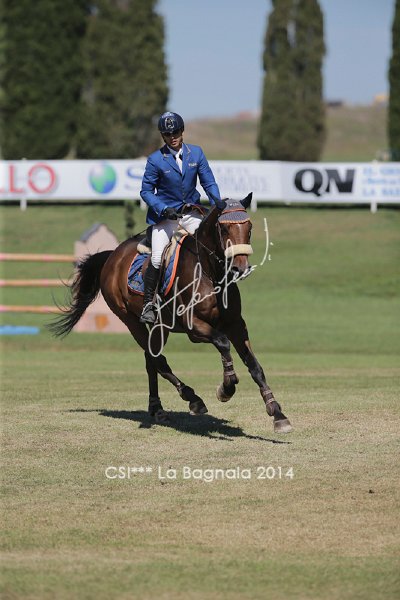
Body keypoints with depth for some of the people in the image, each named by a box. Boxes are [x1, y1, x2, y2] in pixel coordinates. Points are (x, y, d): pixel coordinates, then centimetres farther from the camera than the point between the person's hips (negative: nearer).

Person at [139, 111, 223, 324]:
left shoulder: (196, 153, 0)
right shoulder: (155, 160, -9)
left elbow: (208, 182, 2)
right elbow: (146, 191, -5)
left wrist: (218, 204, -15)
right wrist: (164, 210, -19)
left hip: (192, 212, 3)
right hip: (165, 214, -3)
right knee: (157, 259, -14)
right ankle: (148, 304, -1)